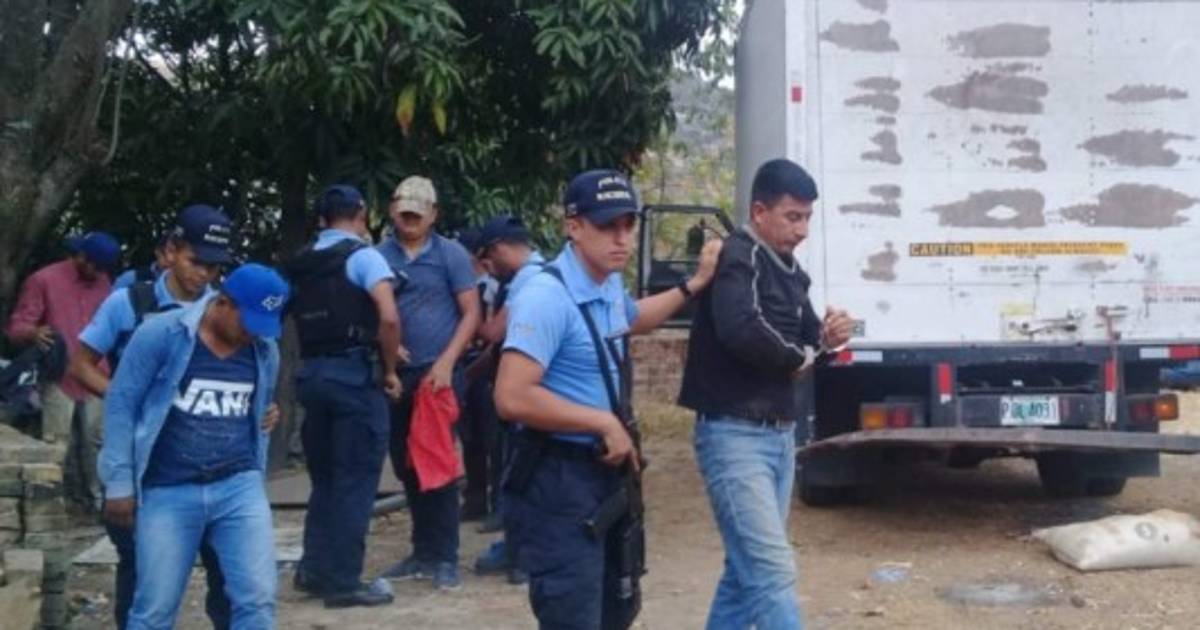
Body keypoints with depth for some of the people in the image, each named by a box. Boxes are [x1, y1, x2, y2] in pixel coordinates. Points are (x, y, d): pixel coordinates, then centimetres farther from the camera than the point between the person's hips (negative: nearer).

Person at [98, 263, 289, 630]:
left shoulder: (265, 350, 5)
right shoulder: (160, 334, -9)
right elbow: (121, 405, -5)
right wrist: (119, 483, -6)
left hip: (239, 487, 3)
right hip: (168, 493, -3)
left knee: (258, 598, -7)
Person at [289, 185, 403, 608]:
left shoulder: (301, 264, 13)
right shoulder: (362, 255, -6)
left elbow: (297, 318, 10)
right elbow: (389, 318, -17)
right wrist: (389, 370, -6)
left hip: (311, 373, 6)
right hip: (354, 374, -6)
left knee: (324, 477, 17)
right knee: (354, 480, 0)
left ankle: (314, 569, 20)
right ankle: (342, 582, 2)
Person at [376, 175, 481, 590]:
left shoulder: (450, 254, 0)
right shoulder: (378, 257, 8)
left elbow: (471, 314, -3)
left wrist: (446, 363, -12)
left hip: (438, 373, -4)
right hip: (394, 375, 4)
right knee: (406, 467, 10)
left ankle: (445, 558, 4)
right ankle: (423, 552, 22)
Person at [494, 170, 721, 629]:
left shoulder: (610, 286, 8)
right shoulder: (548, 297, -23)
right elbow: (513, 398, -30)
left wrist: (693, 285, 23)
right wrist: (604, 423, -22)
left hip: (604, 473, 10)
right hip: (558, 483, -10)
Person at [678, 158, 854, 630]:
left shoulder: (788, 269, 14)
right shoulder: (736, 258, -13)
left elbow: (804, 344, 17)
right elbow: (741, 330, -31)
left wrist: (828, 338, -7)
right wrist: (798, 359, -13)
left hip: (780, 435, 9)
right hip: (735, 435, -9)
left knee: (747, 567, 15)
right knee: (773, 571, -11)